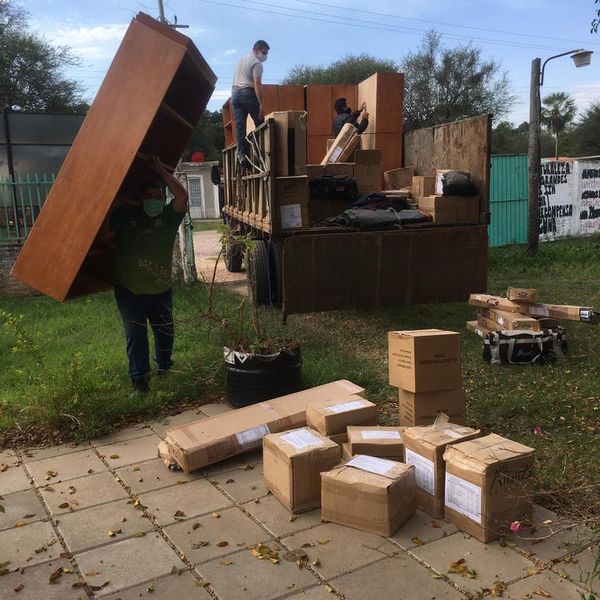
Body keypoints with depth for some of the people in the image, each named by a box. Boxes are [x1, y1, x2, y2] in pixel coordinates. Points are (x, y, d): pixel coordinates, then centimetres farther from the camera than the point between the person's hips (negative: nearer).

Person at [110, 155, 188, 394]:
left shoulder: (168, 217, 0)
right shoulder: (124, 217, 1)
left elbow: (182, 195, -15)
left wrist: (159, 169, -12)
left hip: (160, 288, 1)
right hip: (128, 289, -1)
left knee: (164, 331, 14)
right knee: (135, 335, -1)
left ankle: (164, 366, 39)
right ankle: (139, 380, 7)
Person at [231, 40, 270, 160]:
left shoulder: (241, 59, 21)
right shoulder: (256, 63, -7)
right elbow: (257, 84, -16)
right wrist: (261, 104, -20)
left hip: (235, 93, 8)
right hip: (248, 93, -8)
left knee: (240, 124, 2)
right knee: (259, 123, 0)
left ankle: (241, 153, -3)